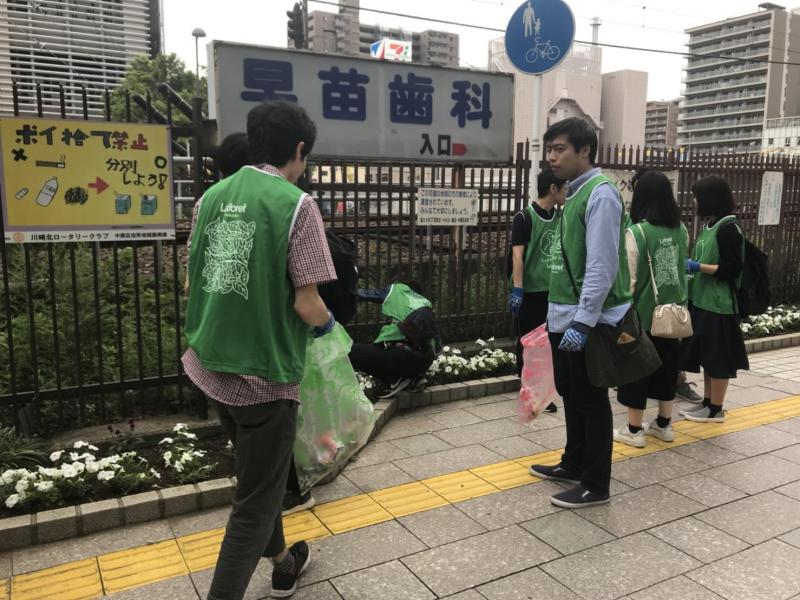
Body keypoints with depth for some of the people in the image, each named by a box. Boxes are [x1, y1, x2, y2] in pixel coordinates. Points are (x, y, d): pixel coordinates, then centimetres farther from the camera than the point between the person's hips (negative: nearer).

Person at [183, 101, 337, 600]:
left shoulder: (212, 196, 4)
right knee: (257, 499, 10)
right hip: (263, 372, -7)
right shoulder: (296, 204, -15)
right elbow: (307, 305, -19)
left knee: (259, 472, 27)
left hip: (211, 366, 7)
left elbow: (192, 284, 10)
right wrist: (325, 322, 3)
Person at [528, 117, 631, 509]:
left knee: (591, 400, 3)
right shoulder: (576, 193, 13)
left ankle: (596, 484, 17)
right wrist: (563, 314, 18)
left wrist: (582, 321, -23)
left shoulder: (600, 193, -15)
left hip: (587, 319, -9)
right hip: (564, 316, 9)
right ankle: (574, 465, 36)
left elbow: (602, 266, -22)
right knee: (570, 394, 19)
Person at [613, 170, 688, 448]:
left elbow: (628, 279, -15)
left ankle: (634, 430, 12)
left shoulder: (636, 232, -16)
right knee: (667, 365, 16)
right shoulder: (681, 230, 2)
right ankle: (664, 424, 27)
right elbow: (682, 267, 10)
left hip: (644, 313, -6)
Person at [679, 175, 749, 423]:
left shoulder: (728, 229, -15)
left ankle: (716, 409, 10)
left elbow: (732, 269, -18)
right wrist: (690, 264, 7)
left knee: (717, 358, 1)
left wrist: (698, 266, -18)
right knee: (706, 356, 14)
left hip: (718, 304, -9)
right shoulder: (711, 226, 11)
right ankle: (707, 402, 24)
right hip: (703, 300, 9)